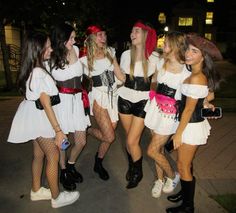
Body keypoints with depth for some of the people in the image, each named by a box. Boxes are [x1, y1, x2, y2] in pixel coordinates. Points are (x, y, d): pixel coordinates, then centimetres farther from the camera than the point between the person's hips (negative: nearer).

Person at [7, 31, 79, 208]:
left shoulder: (37, 68, 3)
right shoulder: (39, 74, -25)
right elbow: (46, 105, -25)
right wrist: (58, 130, -22)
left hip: (36, 117, 10)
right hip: (41, 118, -10)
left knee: (39, 154, 20)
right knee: (53, 157, 3)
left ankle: (36, 191, 39)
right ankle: (56, 197, 21)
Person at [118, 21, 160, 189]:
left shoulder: (154, 57, -6)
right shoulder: (126, 55, 3)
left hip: (143, 101, -3)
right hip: (125, 99, 3)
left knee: (132, 141, -5)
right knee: (130, 138, 11)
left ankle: (138, 173, 23)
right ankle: (131, 167, 37)